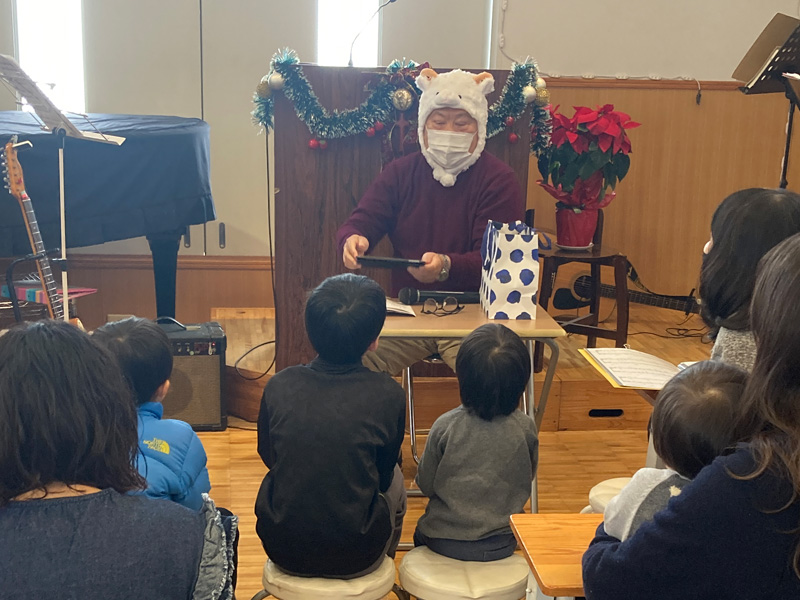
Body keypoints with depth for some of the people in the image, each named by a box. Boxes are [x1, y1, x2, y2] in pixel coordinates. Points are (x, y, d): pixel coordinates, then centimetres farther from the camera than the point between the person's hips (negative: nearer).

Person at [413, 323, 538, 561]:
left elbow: (426, 485, -7)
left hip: (446, 540, -2)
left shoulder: (445, 426, -19)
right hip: (503, 544, 2)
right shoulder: (526, 428, -14)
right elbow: (527, 478, 3)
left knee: (421, 533, 31)